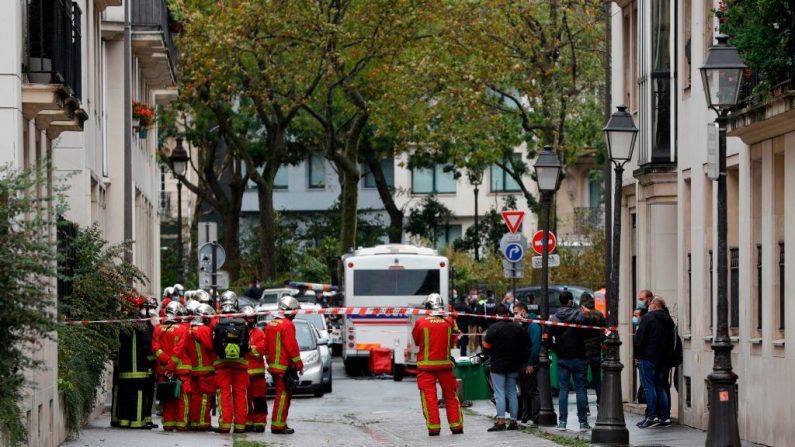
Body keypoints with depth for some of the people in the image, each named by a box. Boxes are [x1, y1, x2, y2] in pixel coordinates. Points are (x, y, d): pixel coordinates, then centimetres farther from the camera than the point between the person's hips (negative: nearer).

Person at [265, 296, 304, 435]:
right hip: (284, 367, -9)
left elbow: (266, 346, 19)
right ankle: (278, 425, -9)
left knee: (281, 394, 16)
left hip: (273, 365, 9)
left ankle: (280, 424, 18)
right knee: (283, 395, -7)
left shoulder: (270, 324, 14)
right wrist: (299, 365, -7)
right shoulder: (287, 325, -14)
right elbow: (292, 347, -15)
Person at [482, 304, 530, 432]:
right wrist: (522, 362, 14)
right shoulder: (517, 328, 5)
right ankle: (513, 421, 10)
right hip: (513, 366, 5)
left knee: (499, 393, -5)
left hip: (498, 366, -5)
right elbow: (526, 345, 8)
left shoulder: (494, 328, -13)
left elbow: (486, 346, -11)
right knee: (512, 393, 10)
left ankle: (501, 421, -11)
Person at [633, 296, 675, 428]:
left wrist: (637, 355, -2)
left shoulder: (648, 318, -7)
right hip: (664, 360, 7)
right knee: (661, 387, 11)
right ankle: (665, 416, 8)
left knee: (649, 386, -6)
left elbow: (639, 338, -11)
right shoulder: (669, 321, 15)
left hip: (648, 357, -7)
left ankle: (652, 416, -12)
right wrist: (668, 356, 18)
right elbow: (672, 342, 17)